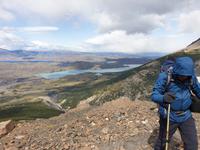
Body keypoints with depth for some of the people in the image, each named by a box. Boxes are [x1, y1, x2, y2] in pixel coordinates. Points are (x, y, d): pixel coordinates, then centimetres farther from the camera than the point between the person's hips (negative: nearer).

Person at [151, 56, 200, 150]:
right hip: (169, 116, -3)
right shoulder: (165, 77, -22)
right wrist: (163, 98, -45)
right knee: (162, 142, 15)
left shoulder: (191, 77, -8)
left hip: (186, 116, 4)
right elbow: (154, 95, -24)